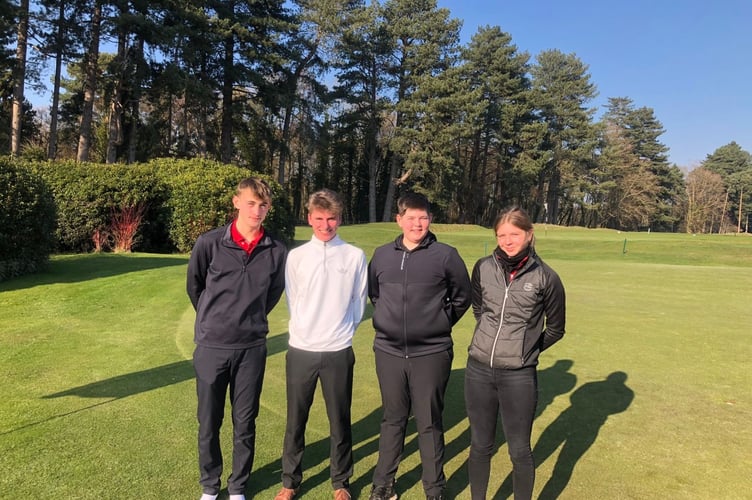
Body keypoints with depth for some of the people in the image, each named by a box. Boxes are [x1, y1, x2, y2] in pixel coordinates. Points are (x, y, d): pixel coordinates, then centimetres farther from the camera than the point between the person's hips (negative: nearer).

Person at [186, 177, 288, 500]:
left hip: (252, 349, 1)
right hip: (211, 347, 0)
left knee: (245, 424, 13)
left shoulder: (277, 251, -6)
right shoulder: (209, 243, -9)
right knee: (209, 424, 13)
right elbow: (194, 286, 6)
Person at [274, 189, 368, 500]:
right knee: (296, 420, 12)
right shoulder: (296, 256, 0)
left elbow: (358, 304, 5)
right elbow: (292, 301, 8)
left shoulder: (355, 256, -2)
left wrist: (341, 331, 6)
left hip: (338, 352, -1)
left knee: (340, 420, 11)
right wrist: (308, 330, 8)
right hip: (301, 350, 1)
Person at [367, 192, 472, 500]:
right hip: (389, 352, 3)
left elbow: (462, 297, 5)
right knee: (392, 420, 17)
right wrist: (390, 319, 11)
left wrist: (441, 323, 3)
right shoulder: (382, 255, 3)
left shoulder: (446, 255, -6)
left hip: (431, 354, -3)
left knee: (429, 424, 8)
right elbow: (373, 293, 18)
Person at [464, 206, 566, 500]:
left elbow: (555, 328, 5)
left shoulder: (545, 277, -8)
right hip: (479, 370, 3)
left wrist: (526, 350, 9)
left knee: (519, 451, 11)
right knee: (480, 446, 16)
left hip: (519, 376, -2)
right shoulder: (483, 268, -1)